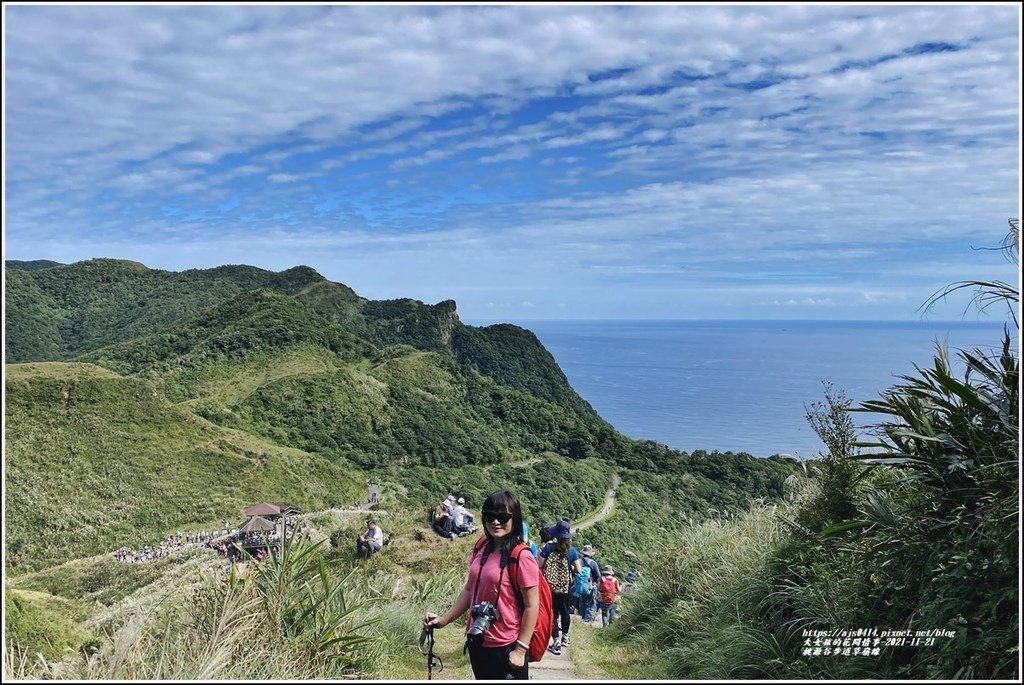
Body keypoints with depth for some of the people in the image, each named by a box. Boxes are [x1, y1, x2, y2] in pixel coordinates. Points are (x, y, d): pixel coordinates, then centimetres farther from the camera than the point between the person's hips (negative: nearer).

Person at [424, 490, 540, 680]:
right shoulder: (481, 548, 1)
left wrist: (521, 649, -15)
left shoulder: (521, 557, -18)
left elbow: (531, 606, -16)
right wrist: (445, 619, 8)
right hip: (477, 642, 7)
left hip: (505, 647, -6)